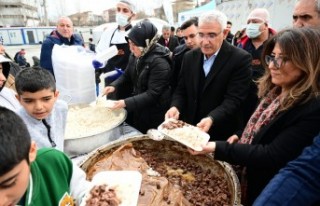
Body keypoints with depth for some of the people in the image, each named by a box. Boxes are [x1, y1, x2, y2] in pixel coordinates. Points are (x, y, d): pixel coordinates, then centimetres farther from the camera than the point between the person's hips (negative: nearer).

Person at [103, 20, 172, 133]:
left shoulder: (159, 62, -25)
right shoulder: (135, 56, -2)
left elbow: (152, 94, -26)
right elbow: (127, 75, 12)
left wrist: (126, 103, -31)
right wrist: (114, 85, -6)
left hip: (155, 114, -7)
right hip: (138, 108, 7)